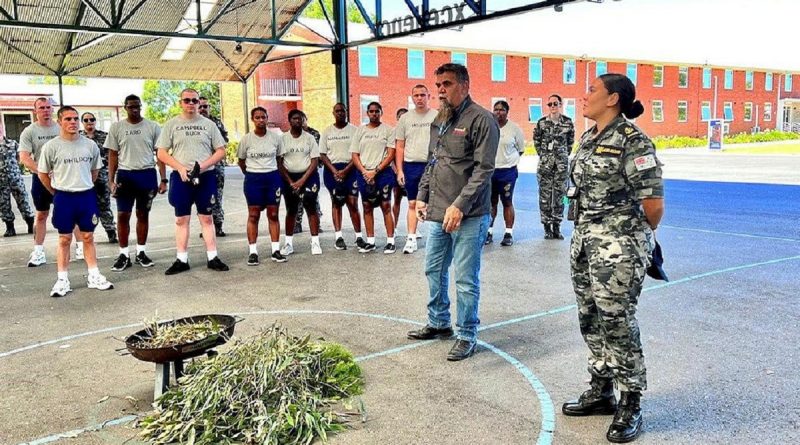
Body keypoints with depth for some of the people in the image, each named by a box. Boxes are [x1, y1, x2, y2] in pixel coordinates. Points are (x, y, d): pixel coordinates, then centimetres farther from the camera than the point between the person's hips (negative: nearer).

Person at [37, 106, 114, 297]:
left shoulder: (90, 144, 2)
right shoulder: (51, 146, -6)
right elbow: (42, 174, 2)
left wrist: (86, 187, 11)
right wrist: (57, 192, 5)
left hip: (87, 196, 2)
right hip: (63, 198, -2)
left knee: (88, 237, 9)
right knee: (64, 239, 5)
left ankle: (94, 277, 15)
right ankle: (63, 280, 12)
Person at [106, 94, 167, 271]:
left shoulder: (152, 127, 1)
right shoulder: (116, 127, 3)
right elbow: (113, 155, 5)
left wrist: (163, 180, -4)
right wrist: (111, 180, -2)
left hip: (147, 174, 0)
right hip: (125, 175, 0)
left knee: (143, 214, 8)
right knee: (122, 215, 0)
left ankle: (141, 252, 18)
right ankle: (124, 254, 10)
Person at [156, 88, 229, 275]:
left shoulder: (208, 124, 6)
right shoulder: (171, 124, 5)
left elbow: (221, 151, 4)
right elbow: (161, 153, 2)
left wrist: (202, 166, -10)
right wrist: (181, 168, -13)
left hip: (206, 177, 0)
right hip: (180, 177, 0)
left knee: (206, 218, 4)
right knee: (181, 219, 5)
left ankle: (213, 258, 9)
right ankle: (182, 260, 11)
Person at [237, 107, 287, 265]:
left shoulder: (275, 138, 0)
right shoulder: (246, 139, -3)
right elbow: (241, 161, 8)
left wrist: (272, 173, 8)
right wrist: (251, 174, 9)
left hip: (273, 177, 1)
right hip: (253, 179, -1)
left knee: (273, 215, 5)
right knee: (253, 216, 2)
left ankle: (276, 250, 11)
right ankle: (253, 252, 6)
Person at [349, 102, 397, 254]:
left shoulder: (388, 130, 2)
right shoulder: (360, 130, 11)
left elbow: (391, 154, -5)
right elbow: (354, 155, 8)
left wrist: (375, 171, -12)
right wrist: (365, 171, -7)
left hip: (383, 173, -3)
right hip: (364, 174, 4)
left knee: (386, 206, -4)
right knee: (367, 207, 6)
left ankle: (390, 241, 0)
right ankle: (370, 242, 13)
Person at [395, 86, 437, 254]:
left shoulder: (438, 117, 1)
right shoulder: (405, 118, 7)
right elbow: (399, 147, 8)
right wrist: (399, 170, 2)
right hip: (411, 166, 2)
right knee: (413, 204, 6)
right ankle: (411, 239, 11)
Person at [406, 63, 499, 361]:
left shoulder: (481, 119, -11)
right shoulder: (439, 121, 14)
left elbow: (483, 169, -16)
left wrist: (460, 206, -20)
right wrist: (422, 196, 14)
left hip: (468, 216, -8)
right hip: (437, 214, 8)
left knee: (465, 280, 0)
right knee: (434, 270, 18)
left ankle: (467, 336, 16)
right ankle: (439, 323, 36)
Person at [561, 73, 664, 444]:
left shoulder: (632, 141, -15)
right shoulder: (588, 137, 10)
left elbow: (654, 204, -13)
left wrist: (638, 238, 3)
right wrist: (586, 231, 15)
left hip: (618, 245, -8)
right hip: (583, 240, 8)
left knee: (617, 323, -1)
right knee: (590, 319, 15)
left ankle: (630, 406, 14)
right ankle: (601, 391, 31)